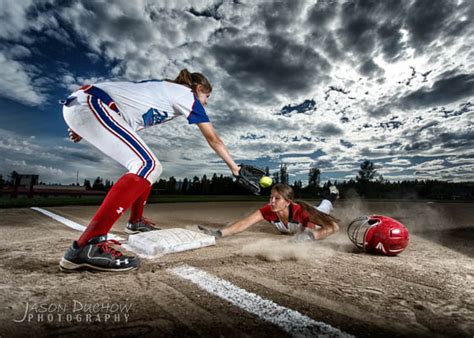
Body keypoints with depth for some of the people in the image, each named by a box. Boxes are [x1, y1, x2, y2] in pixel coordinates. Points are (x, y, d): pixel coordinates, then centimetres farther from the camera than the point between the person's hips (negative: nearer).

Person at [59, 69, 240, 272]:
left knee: (150, 168, 12)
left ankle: (136, 221, 26)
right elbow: (213, 139, 1)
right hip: (88, 104, -10)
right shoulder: (187, 94, 1)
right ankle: (85, 246, -30)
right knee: (147, 166, -23)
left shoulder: (164, 88, 23)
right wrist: (234, 168, 10)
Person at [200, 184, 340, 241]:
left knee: (322, 209, 34)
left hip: (312, 215, -2)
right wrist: (218, 233, -70)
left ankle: (333, 194, 65)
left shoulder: (301, 211, -51)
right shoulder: (268, 211, -44)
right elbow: (244, 223, -55)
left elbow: (334, 226, -50)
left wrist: (311, 235, -67)